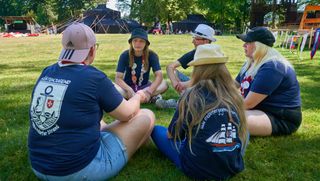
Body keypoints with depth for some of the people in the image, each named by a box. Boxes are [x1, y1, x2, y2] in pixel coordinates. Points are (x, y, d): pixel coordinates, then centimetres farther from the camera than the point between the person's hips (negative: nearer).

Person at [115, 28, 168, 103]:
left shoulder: (151, 55, -12)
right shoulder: (125, 55, -13)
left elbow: (159, 76, -21)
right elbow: (118, 78, -18)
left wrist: (149, 91, -36)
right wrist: (130, 90, -36)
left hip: (144, 86, 1)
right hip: (128, 86, 0)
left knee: (164, 84, -27)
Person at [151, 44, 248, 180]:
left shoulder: (191, 96, -13)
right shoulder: (235, 96, -3)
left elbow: (171, 135, -1)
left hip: (197, 168, -4)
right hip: (233, 167, 4)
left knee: (156, 130, 14)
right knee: (244, 133, 32)